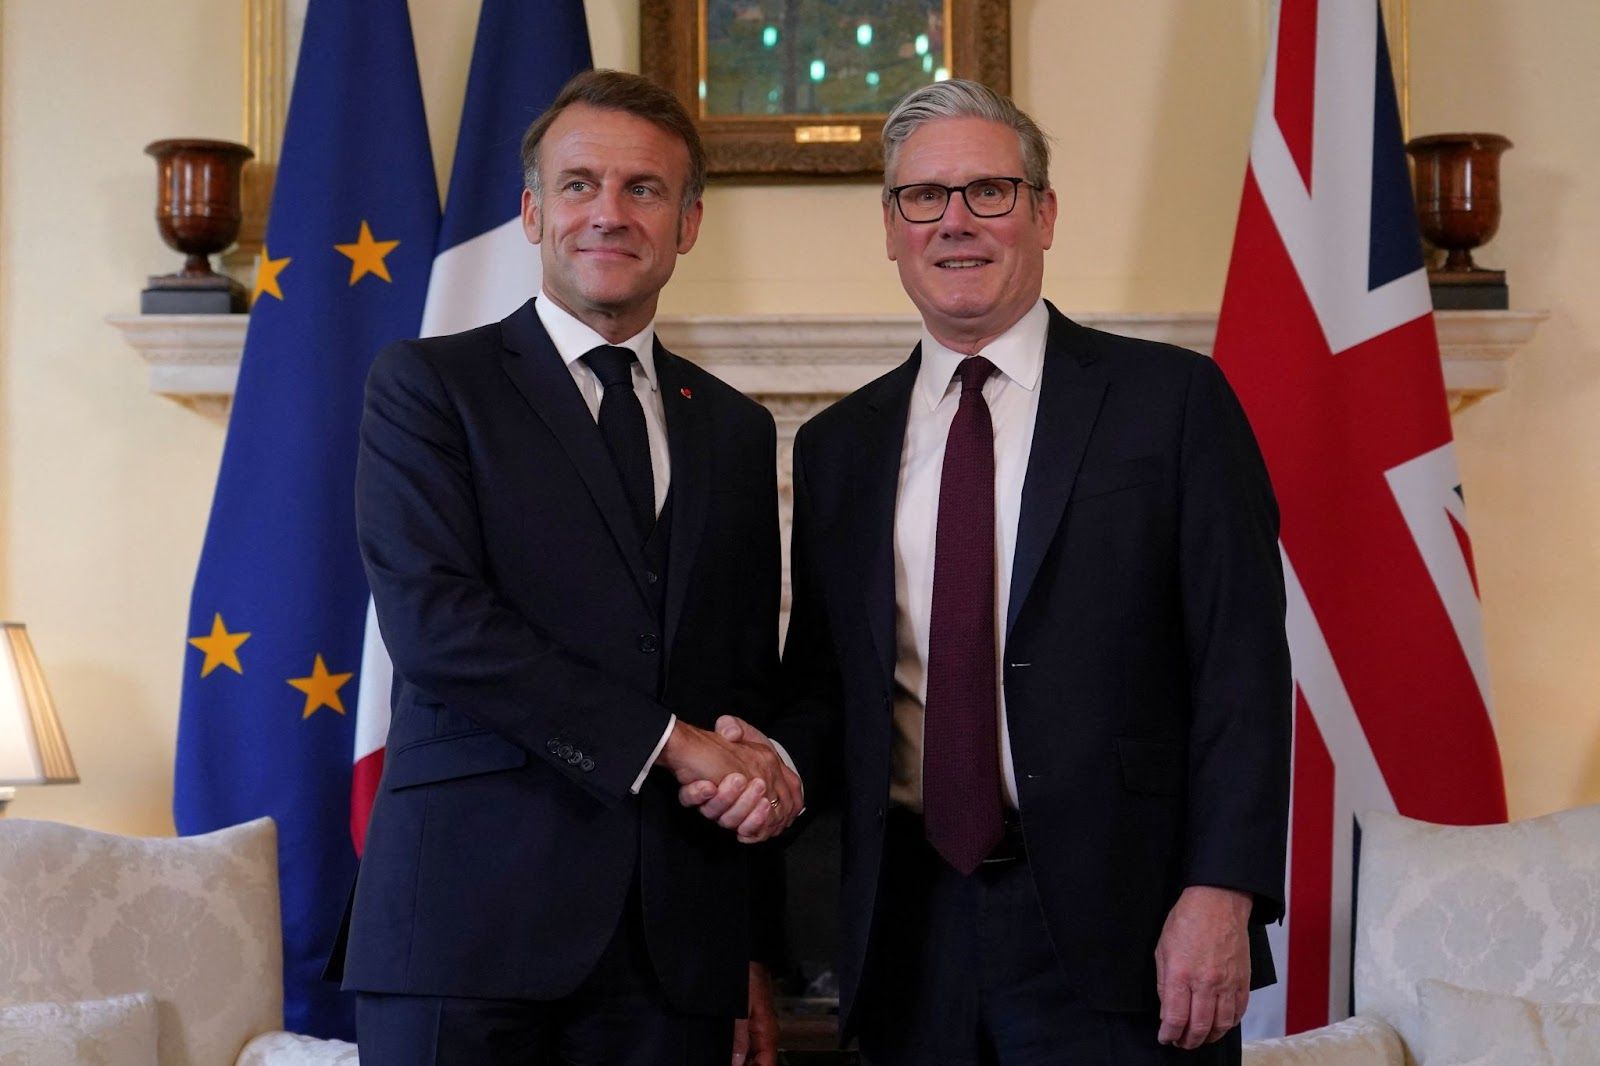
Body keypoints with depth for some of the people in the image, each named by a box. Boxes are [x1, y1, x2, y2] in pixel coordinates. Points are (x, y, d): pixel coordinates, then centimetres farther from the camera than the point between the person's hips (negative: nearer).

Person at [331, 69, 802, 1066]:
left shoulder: (737, 429, 16)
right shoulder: (427, 383, 3)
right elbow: (432, 620, -11)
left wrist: (759, 941, 9)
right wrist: (667, 742, -12)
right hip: (471, 908, -3)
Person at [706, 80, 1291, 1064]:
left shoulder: (1172, 400, -1)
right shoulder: (837, 445, 11)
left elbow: (1242, 662, -6)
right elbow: (825, 677, 15)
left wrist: (1220, 893, -14)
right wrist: (782, 756, -7)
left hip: (1119, 935, -3)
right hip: (912, 934, 4)